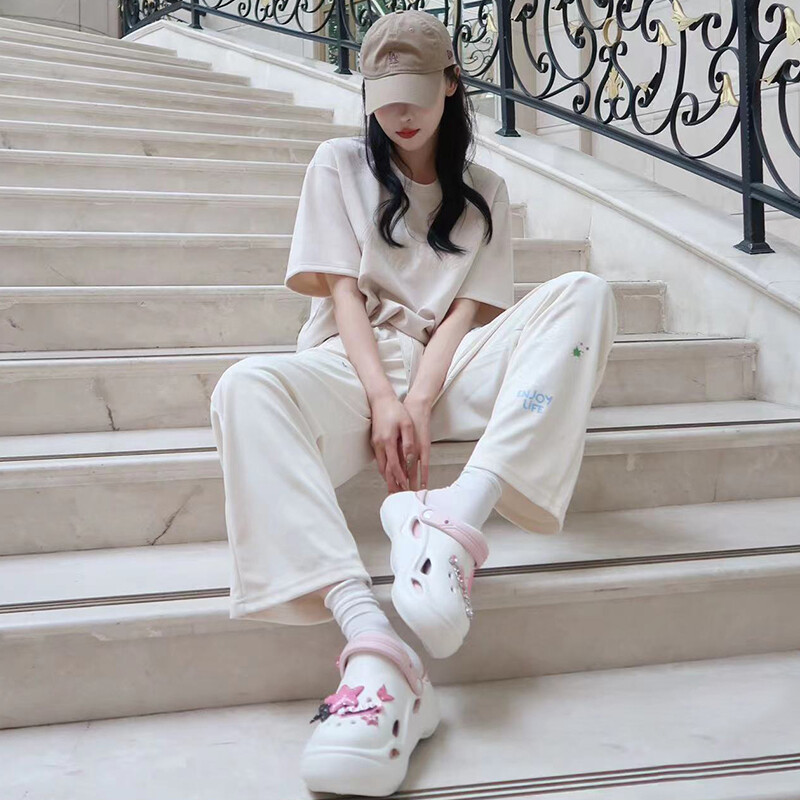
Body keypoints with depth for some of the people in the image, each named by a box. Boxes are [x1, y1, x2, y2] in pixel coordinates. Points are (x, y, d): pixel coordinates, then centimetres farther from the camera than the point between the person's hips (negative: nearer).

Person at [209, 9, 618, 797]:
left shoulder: (483, 191, 18)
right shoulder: (340, 164, 14)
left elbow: (469, 310, 4)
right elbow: (341, 290, 1)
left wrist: (419, 403, -16)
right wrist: (384, 399, -16)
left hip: (448, 363, 2)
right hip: (356, 362, -1)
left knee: (584, 294, -22)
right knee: (246, 387, -36)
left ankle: (457, 516, -42)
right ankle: (376, 649, -53)